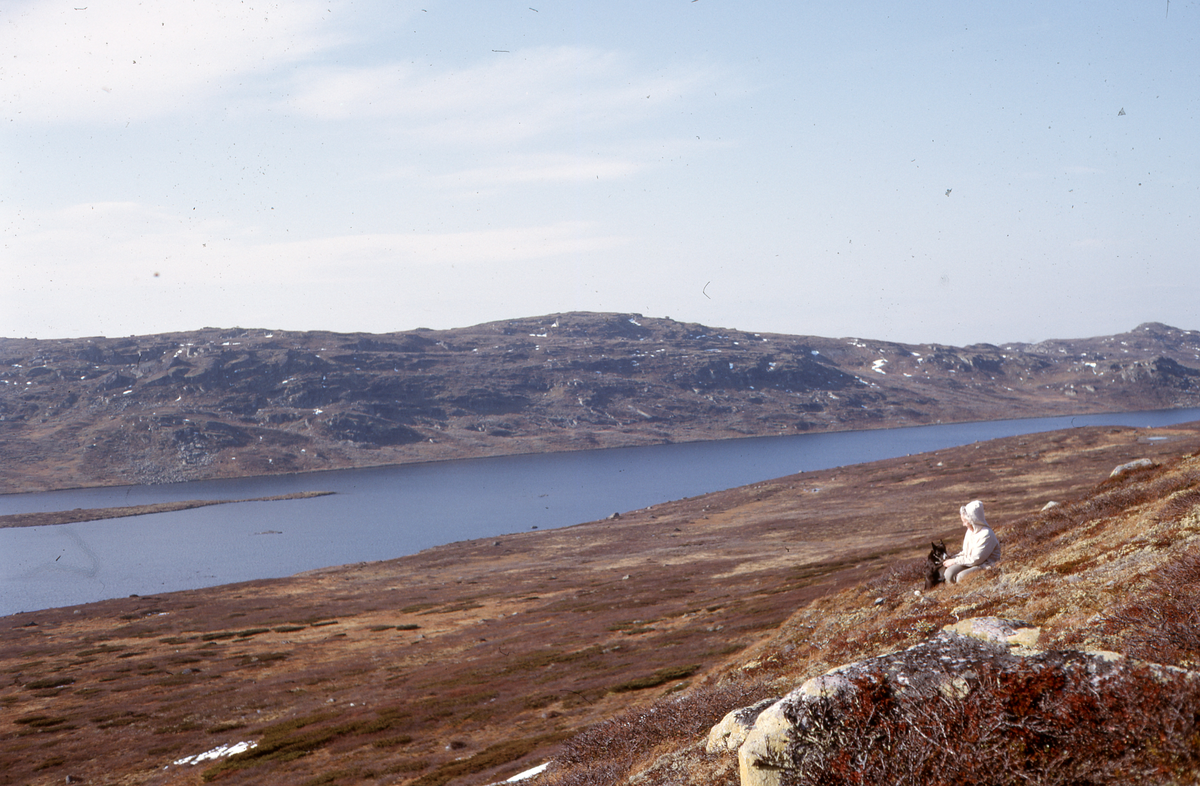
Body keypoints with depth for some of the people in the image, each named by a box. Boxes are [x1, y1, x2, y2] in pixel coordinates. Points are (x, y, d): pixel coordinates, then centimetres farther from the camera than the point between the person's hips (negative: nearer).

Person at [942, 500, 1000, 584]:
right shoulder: (970, 530, 8)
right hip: (970, 562, 8)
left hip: (986, 565, -8)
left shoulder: (986, 535, -20)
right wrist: (953, 558, 0)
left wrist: (955, 561, -14)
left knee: (961, 577, -31)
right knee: (949, 573, -17)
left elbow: (975, 560, -21)